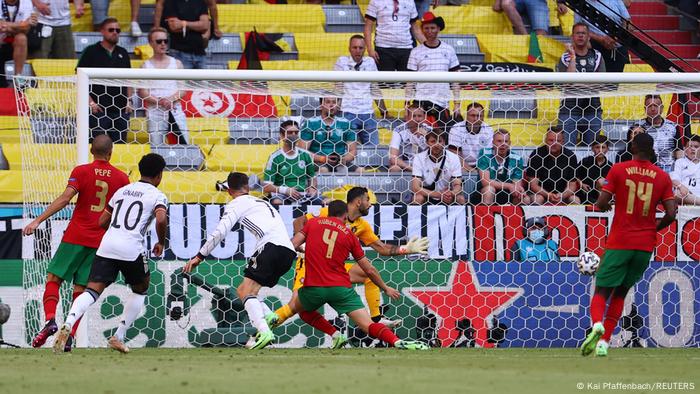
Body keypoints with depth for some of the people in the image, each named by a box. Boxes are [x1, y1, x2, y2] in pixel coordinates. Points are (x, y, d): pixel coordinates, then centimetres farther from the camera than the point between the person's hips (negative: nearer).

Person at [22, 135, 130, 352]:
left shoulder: (81, 171, -3)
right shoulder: (121, 178, 5)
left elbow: (65, 198, -14)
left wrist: (38, 220, -15)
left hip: (76, 236, -3)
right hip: (101, 241, 3)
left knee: (53, 278, 3)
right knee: (80, 289, 6)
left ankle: (50, 320, -20)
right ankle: (70, 335, -5)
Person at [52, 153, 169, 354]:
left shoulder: (122, 191, 22)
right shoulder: (157, 196, 6)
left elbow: (102, 222, 22)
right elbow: (161, 219, -15)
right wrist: (161, 243, 3)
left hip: (107, 246, 4)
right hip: (132, 249, -4)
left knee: (92, 291, -5)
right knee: (140, 290, 22)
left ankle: (67, 325, -33)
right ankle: (118, 337, 18)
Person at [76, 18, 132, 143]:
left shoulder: (123, 53, 15)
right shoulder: (91, 51, 1)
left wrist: (129, 102, 7)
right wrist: (91, 102, -10)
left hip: (121, 109, 4)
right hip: (99, 109, -4)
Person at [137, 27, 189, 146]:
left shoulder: (176, 63, 12)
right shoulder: (146, 66, 7)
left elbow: (183, 89, 5)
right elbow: (143, 93, -1)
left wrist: (171, 99, -13)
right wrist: (161, 102, -14)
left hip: (176, 110, 2)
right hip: (155, 112, -2)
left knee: (185, 144, -7)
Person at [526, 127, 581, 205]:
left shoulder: (570, 156, -3)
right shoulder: (536, 156, -8)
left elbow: (572, 185, -3)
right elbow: (533, 185, -9)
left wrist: (561, 196, -24)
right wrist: (549, 195, -26)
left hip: (563, 193, 2)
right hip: (542, 193, -2)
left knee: (575, 200, -24)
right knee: (537, 199, -33)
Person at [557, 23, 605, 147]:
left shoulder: (597, 57, 11)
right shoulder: (565, 58, 6)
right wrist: (573, 57, -11)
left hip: (592, 110, 2)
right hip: (569, 109, -2)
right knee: (567, 148, -9)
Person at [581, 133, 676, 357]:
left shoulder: (618, 170, -3)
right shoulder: (663, 177, 3)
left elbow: (601, 203, -9)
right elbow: (671, 214, -3)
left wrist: (604, 206, 14)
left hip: (619, 243, -3)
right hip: (646, 245, 3)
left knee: (602, 291, 1)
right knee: (620, 293, 16)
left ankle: (597, 324, -30)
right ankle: (604, 342, 7)